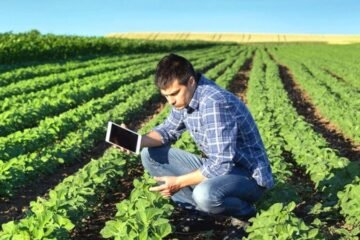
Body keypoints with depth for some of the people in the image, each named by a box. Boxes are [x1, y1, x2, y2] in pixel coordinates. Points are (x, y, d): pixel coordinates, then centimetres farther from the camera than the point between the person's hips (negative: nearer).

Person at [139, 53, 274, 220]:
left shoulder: (214, 103, -29)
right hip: (216, 166, 9)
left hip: (249, 176, -8)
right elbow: (168, 130, 12)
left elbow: (221, 165, -31)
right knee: (150, 155, 1)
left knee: (204, 194, -41)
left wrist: (178, 182, -22)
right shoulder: (185, 97, -2)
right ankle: (199, 209, -2)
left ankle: (245, 212, -6)